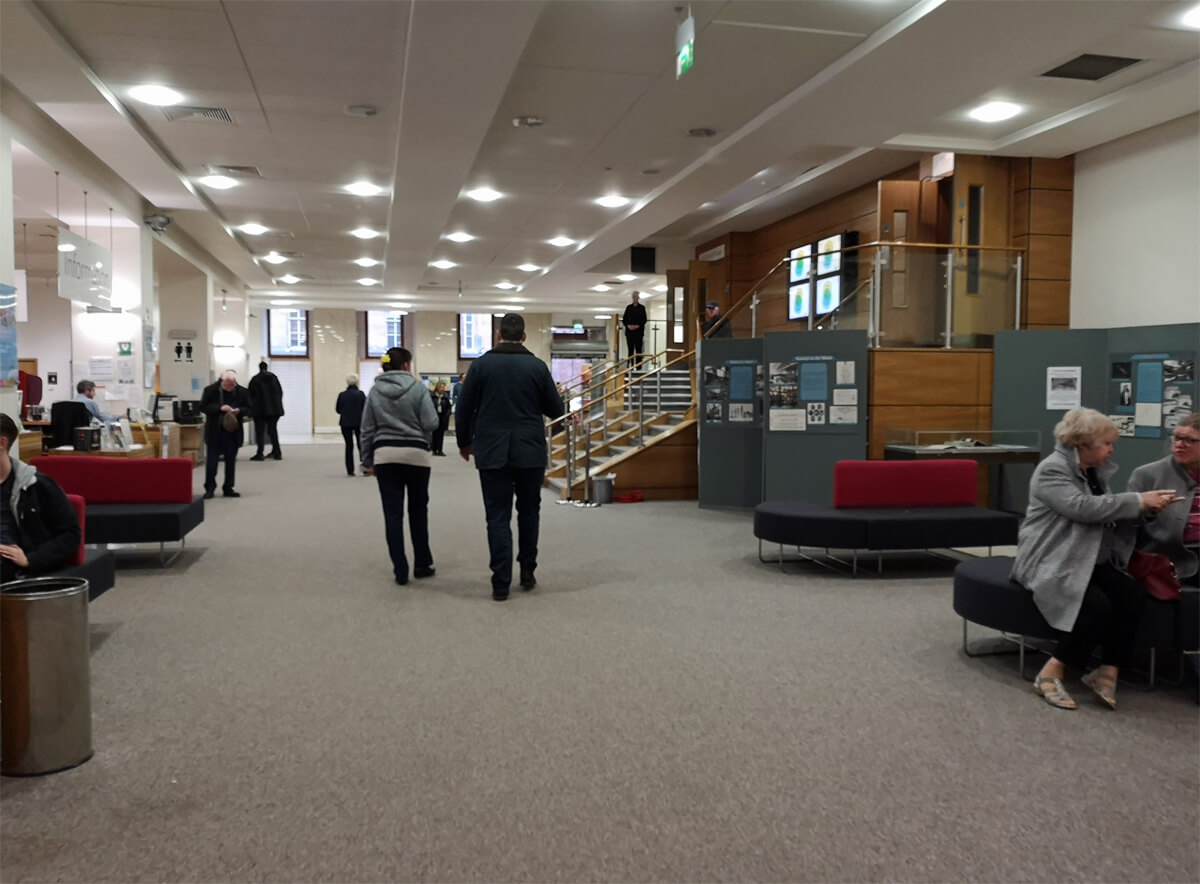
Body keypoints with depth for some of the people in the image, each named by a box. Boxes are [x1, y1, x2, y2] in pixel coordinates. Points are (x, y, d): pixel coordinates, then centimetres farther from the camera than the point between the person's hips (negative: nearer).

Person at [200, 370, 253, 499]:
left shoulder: (242, 392, -2)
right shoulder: (210, 390, -6)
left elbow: (250, 411, 1)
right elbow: (203, 407, -7)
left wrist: (239, 410, -20)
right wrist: (219, 408, -22)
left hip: (233, 432, 2)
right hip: (214, 432, -2)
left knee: (231, 461, 8)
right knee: (211, 461, 0)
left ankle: (228, 488, 18)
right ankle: (210, 488, 9)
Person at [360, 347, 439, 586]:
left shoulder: (375, 390, 5)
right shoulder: (418, 387, -5)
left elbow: (367, 429, 7)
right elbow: (431, 423, -11)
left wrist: (367, 460, 14)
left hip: (385, 454, 2)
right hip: (416, 453, -2)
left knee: (393, 513, 3)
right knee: (418, 510, 13)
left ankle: (400, 570, 3)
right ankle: (422, 565, 20)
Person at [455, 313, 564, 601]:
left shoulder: (482, 364, -1)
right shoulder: (537, 366, 0)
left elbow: (463, 410, 1)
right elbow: (556, 410, 5)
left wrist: (464, 443, 17)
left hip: (492, 452, -1)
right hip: (530, 452, 1)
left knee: (497, 517, 3)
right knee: (528, 512, 17)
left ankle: (501, 583, 0)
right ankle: (527, 572, 22)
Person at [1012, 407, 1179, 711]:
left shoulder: (1096, 470, 14)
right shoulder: (1052, 470, -13)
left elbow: (1106, 512, 12)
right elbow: (1084, 508, -26)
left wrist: (1147, 507, -4)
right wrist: (1137, 501, -22)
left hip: (1092, 559, 8)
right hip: (1052, 562, -8)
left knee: (1133, 595, -18)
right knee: (1097, 604, -29)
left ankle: (1108, 670, -10)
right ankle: (1052, 673, -15)